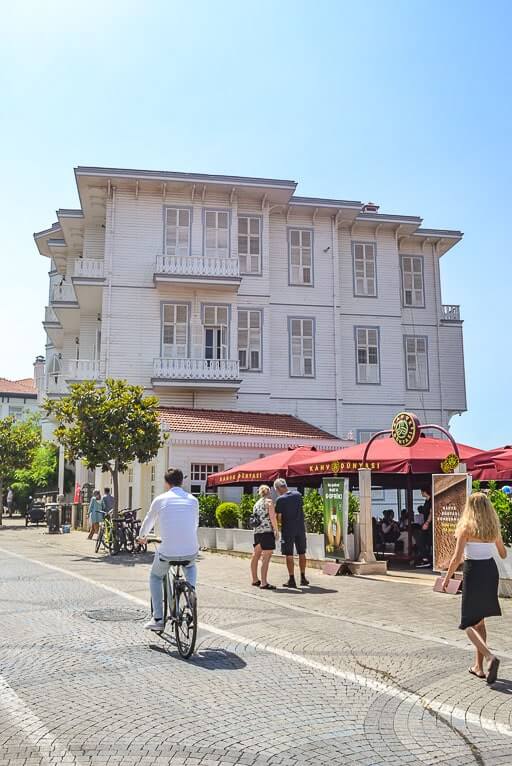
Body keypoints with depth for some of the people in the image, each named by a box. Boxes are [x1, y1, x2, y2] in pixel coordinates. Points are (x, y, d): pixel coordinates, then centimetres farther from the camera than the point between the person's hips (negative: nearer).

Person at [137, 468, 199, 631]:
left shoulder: (160, 500, 4)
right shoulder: (193, 500, 10)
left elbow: (148, 522, 20)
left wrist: (142, 537, 42)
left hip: (167, 552, -2)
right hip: (191, 551, 2)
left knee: (155, 577, 26)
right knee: (190, 567, 38)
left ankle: (158, 619, 20)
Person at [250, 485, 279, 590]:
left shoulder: (256, 503, 18)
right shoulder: (268, 501, -2)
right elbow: (272, 517, -11)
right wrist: (276, 530, -6)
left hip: (257, 532, 8)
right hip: (267, 531, -8)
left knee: (256, 556, 17)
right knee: (266, 558, -8)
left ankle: (255, 580, 29)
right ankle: (264, 583, -12)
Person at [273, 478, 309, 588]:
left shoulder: (280, 499, -12)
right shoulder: (298, 494, 3)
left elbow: (279, 518, -12)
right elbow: (299, 510, 10)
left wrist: (276, 523, 8)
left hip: (288, 529, -5)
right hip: (300, 528, 5)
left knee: (289, 555, 3)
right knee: (302, 553, 14)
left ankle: (292, 580, 4)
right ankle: (303, 578, 21)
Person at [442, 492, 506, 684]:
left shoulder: (466, 528, -12)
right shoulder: (493, 528, 3)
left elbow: (457, 557, -16)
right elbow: (503, 554, 15)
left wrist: (447, 577, -5)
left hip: (473, 573, -6)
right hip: (491, 571, 6)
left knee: (469, 624, 3)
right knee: (480, 621, 20)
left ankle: (490, 657, -20)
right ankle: (479, 666, 24)